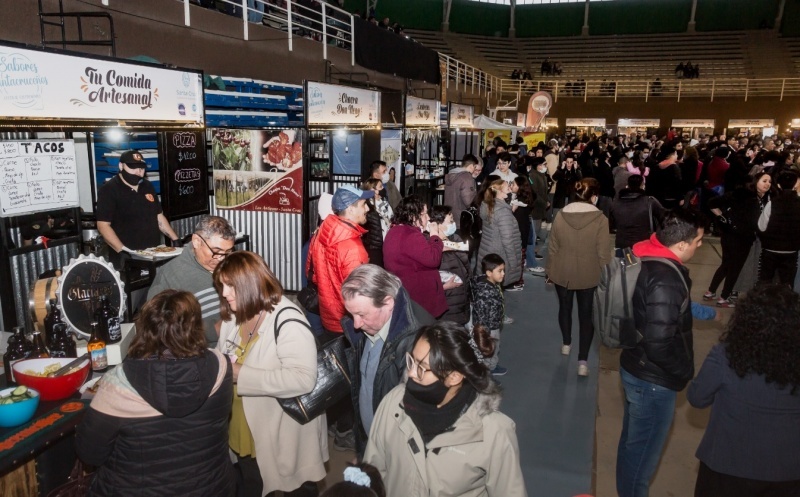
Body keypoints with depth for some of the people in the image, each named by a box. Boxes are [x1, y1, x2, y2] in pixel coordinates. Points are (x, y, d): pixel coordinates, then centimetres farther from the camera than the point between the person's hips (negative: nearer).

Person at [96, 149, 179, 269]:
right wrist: (122, 250, -22)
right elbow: (103, 225, -12)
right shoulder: (108, 190, -7)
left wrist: (176, 240, 7)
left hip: (154, 255, 5)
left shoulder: (148, 186, 12)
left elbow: (159, 217, 17)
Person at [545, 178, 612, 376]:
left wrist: (550, 270, 12)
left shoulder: (561, 215, -8)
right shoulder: (600, 219, -15)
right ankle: (582, 361, 8)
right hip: (589, 275, -2)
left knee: (564, 307, 24)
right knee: (586, 314, 10)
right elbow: (603, 253, -13)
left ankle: (566, 344, 44)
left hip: (562, 272, 2)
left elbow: (552, 247, -1)